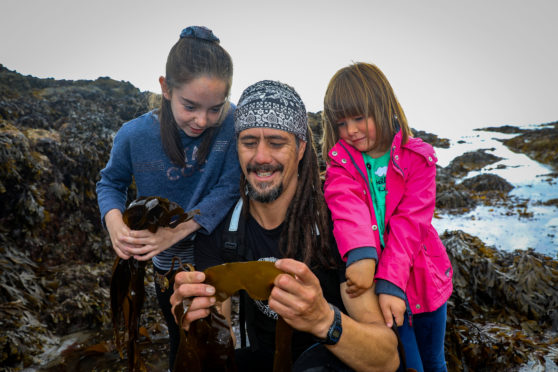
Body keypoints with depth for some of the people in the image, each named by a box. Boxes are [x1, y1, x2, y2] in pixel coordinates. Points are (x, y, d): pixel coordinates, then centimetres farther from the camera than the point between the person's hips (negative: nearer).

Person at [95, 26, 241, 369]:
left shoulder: (232, 122, -23)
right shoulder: (135, 135, -18)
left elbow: (229, 187, -23)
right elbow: (111, 182, -2)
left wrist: (176, 230, -32)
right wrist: (114, 221, -23)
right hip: (170, 263, 1)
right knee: (183, 340, 25)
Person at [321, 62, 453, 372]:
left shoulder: (418, 157, -7)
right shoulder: (341, 160, -5)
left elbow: (409, 222, -18)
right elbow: (346, 204, -26)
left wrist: (392, 282, -30)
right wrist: (360, 252, -45)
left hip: (422, 278, 1)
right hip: (374, 280, -1)